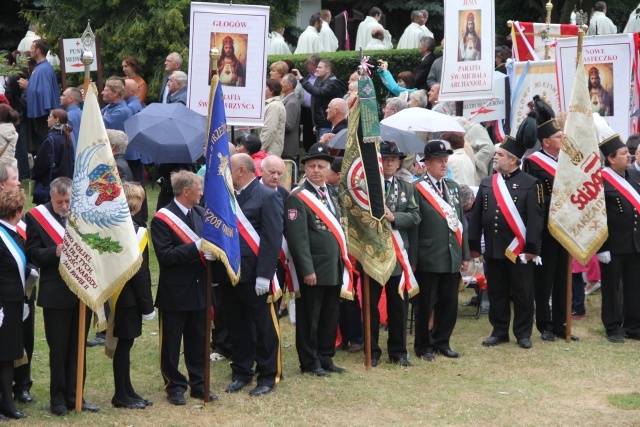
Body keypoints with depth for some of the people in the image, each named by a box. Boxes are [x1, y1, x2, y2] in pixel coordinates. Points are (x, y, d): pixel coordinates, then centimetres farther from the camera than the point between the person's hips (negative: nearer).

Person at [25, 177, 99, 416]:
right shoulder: (36, 217, -4)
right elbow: (32, 254, -4)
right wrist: (55, 252, -21)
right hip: (56, 294, -3)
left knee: (78, 348, 10)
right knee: (59, 349, 3)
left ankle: (73, 397, 20)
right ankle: (58, 399, 14)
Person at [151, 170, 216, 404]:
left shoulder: (201, 213, 9)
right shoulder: (162, 219, -12)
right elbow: (165, 255, -19)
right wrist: (196, 247, -24)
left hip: (199, 287, 6)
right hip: (175, 291, -6)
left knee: (198, 341, 13)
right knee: (171, 344, 5)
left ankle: (199, 385, 22)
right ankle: (174, 387, 15)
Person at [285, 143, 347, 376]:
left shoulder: (332, 195, 14)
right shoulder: (298, 198, -11)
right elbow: (298, 238, -17)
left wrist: (342, 261, 15)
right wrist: (307, 270, -20)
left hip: (334, 268, 8)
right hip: (314, 270, -8)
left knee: (330, 315, 13)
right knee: (310, 317, 1)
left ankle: (325, 357, 24)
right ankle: (309, 363, 10)